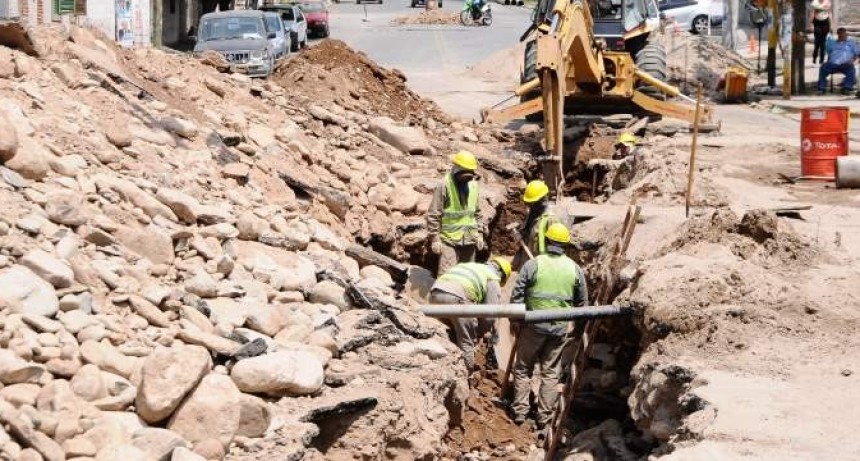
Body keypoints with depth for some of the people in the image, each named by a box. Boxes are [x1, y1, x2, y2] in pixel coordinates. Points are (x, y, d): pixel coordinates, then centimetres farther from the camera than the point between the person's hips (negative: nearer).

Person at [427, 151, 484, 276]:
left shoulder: (473, 185, 8)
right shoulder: (445, 186, -11)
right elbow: (433, 215, -10)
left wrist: (479, 234, 13)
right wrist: (434, 239, -13)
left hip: (469, 239, 6)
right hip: (449, 240, -6)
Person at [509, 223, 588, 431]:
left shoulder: (533, 264, -9)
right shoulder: (575, 269, 0)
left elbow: (516, 295, -8)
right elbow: (582, 302, 9)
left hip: (533, 326, -2)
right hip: (560, 328, 2)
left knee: (523, 369, 12)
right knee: (551, 373, 11)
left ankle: (520, 412, 12)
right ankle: (544, 417, 11)